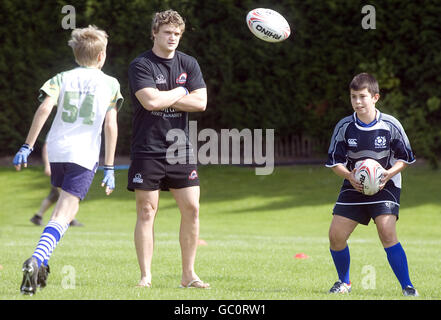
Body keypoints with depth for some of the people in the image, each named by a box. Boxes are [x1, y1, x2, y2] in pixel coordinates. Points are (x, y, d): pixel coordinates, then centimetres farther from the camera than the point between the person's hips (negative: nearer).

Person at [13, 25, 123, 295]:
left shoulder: (62, 78, 10)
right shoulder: (110, 83, 6)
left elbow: (44, 108, -6)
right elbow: (110, 126, -1)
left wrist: (27, 147, -8)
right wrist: (109, 169, 0)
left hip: (56, 151, 4)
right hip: (84, 155, -4)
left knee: (65, 208, 26)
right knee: (62, 216, -10)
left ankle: (42, 264, 18)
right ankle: (36, 261, -32)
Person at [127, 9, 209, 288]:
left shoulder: (189, 64, 9)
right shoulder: (141, 65, -5)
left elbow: (200, 102, -3)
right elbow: (150, 101, -19)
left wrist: (162, 98, -9)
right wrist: (180, 92, -4)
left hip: (181, 148, 4)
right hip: (147, 149, -4)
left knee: (191, 209, -1)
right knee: (146, 212, -3)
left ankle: (189, 274, 8)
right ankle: (146, 275, 3)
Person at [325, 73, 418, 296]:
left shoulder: (390, 125, -12)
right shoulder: (344, 127, -7)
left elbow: (404, 158, -2)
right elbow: (334, 161, 0)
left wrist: (389, 173, -21)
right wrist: (349, 175, -20)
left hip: (384, 186, -3)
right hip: (354, 186, 3)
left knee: (387, 233, -22)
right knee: (336, 235, -4)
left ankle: (407, 286, -13)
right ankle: (344, 282, 22)